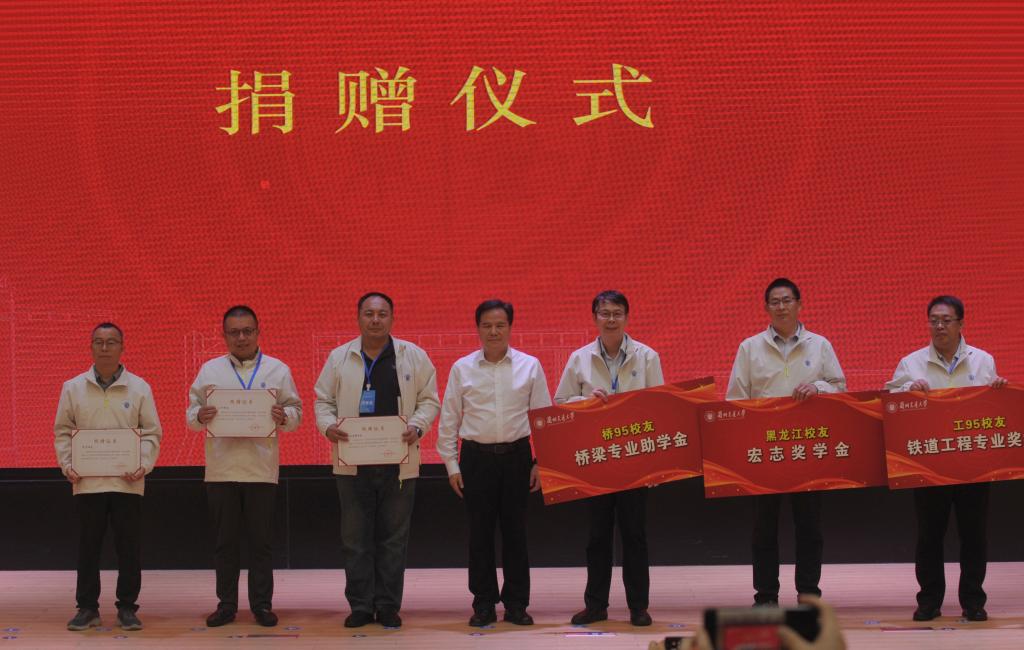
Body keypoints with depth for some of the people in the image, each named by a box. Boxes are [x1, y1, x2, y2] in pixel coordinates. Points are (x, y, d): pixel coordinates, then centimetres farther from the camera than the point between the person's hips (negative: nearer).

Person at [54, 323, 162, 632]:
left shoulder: (139, 388, 3)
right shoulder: (73, 388, 6)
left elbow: (151, 433, 4)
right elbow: (63, 432, 9)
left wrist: (144, 465, -9)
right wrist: (67, 465, -4)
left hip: (127, 482, -1)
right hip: (87, 482, 1)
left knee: (129, 548, 3)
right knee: (88, 547, 5)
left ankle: (127, 608, 12)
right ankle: (87, 607, 14)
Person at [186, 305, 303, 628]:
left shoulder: (278, 370, 7)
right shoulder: (209, 370, 9)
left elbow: (296, 413, 7)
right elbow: (190, 413, 9)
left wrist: (283, 417, -15)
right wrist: (200, 416, -13)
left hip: (261, 468, -1)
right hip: (221, 469, 1)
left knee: (261, 541, 3)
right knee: (225, 541, 6)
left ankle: (262, 604, 11)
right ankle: (226, 604, 14)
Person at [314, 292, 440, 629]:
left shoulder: (414, 357, 3)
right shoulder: (339, 358, 6)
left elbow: (429, 399, 6)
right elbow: (323, 399, 10)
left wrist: (417, 426, -12)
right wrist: (328, 425, -10)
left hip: (398, 462, -1)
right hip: (353, 462, 1)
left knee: (393, 538, 4)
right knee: (355, 538, 4)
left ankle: (388, 606, 12)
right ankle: (360, 606, 11)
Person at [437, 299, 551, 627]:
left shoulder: (530, 366, 2)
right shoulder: (462, 369, 3)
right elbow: (448, 419, 7)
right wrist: (452, 465, 3)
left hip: (516, 455, 0)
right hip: (476, 457, 0)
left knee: (515, 531, 4)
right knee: (480, 532, 3)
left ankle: (516, 603, 13)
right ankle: (484, 603, 12)